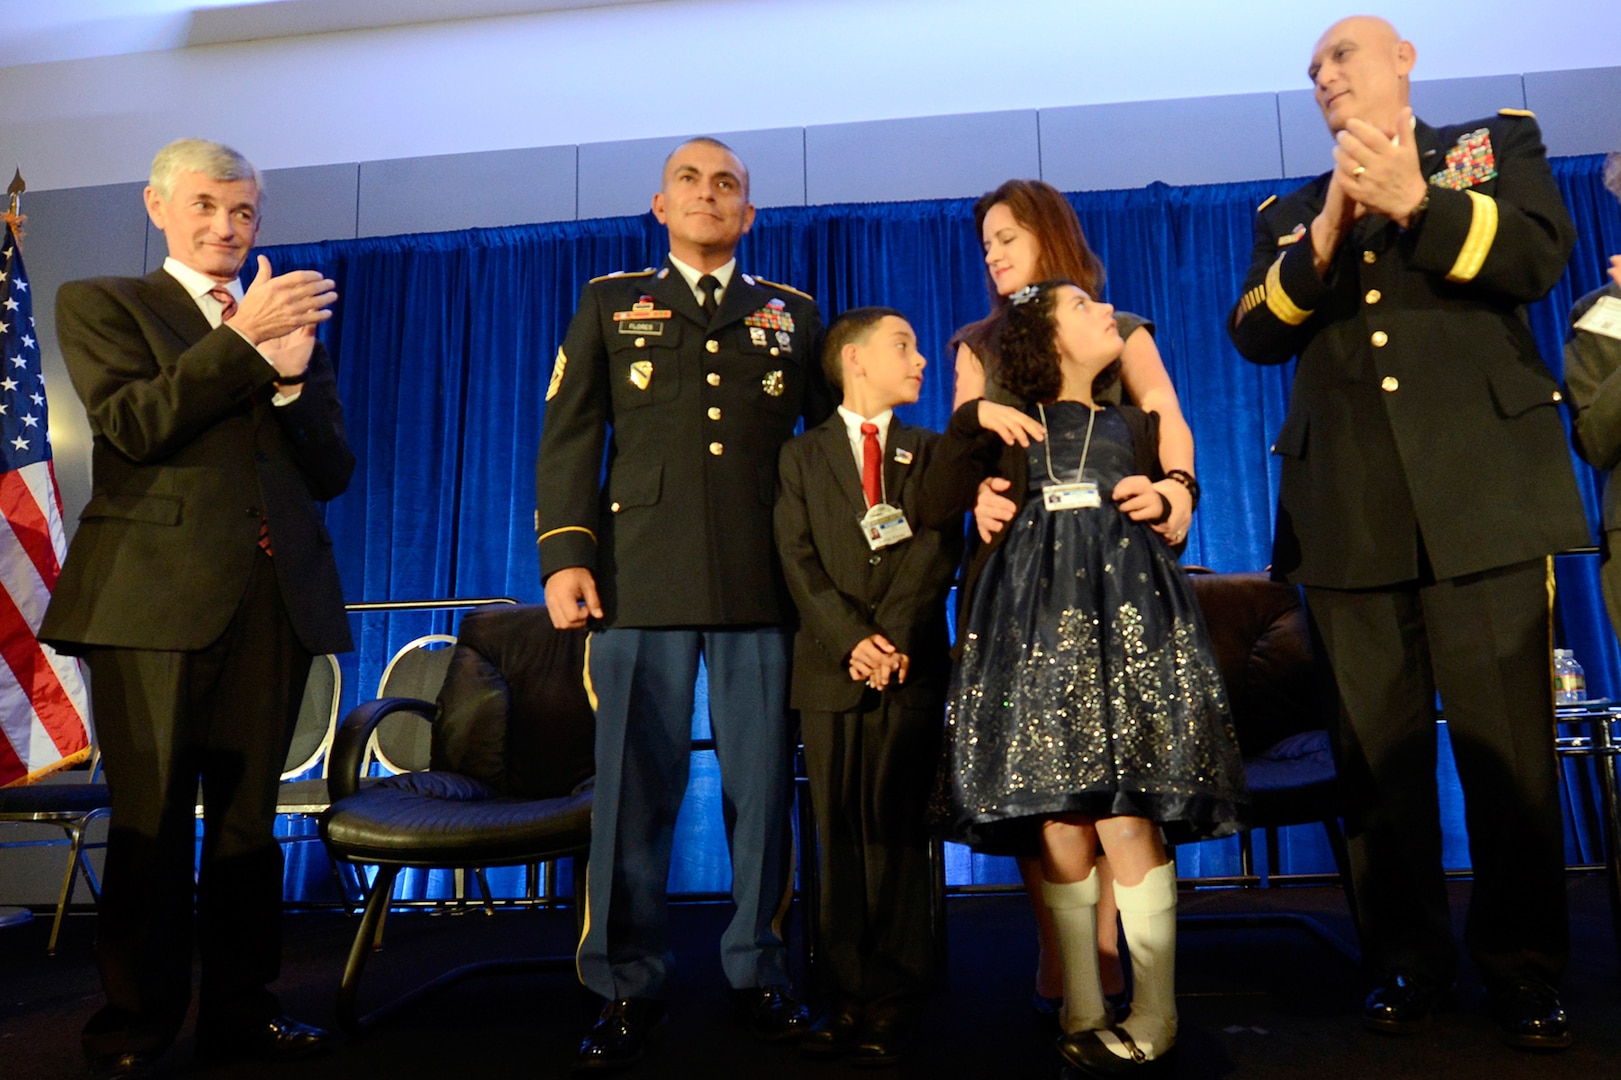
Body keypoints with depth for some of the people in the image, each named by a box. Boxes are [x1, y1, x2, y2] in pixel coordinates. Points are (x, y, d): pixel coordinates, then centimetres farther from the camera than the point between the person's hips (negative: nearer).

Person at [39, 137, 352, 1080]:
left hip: (275, 600, 3)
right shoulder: (99, 304, 11)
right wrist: (244, 340, -12)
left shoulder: (295, 319, 18)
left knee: (249, 817, 9)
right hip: (158, 597, -3)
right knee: (152, 824, 2)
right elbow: (134, 424, -9)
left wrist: (292, 373, -6)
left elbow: (334, 473, 10)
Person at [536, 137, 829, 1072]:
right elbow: (569, 436, 8)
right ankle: (629, 987, 15)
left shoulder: (795, 313, 17)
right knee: (636, 789, 1)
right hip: (642, 577, -1)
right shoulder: (610, 303, 15)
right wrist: (564, 555, -4)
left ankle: (759, 972, 20)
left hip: (764, 584, 1)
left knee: (763, 786, 5)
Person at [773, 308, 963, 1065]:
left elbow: (937, 553, 1)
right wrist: (852, 639, -14)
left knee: (895, 831, 0)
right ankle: (849, 998, 13)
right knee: (839, 835, 4)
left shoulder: (932, 452, 13)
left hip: (911, 665, 0)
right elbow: (799, 562, 0)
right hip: (831, 668, 0)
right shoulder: (802, 456, 11)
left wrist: (895, 638, -13)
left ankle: (893, 1003, 8)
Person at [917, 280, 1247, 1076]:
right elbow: (932, 511, 5)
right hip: (1034, 626, 0)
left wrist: (1161, 505, 6)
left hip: (1124, 621, 1)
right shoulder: (1008, 427, 17)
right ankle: (1080, 1010, 8)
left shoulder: (1134, 426, 23)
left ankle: (1154, 1014, 2)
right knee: (1058, 823, -3)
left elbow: (1168, 523, 27)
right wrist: (971, 421, -2)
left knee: (1125, 816, -10)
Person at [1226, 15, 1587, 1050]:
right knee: (1379, 749, 3)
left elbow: (1541, 254, 0)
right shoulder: (1289, 213, 22)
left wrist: (1417, 201, -11)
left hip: (1482, 491, -2)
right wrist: (1326, 232, -7)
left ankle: (1525, 965, 13)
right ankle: (1409, 958, 14)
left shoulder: (1498, 140, 18)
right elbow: (1255, 335, 6)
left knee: (1507, 739, -2)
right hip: (1350, 514, 2)